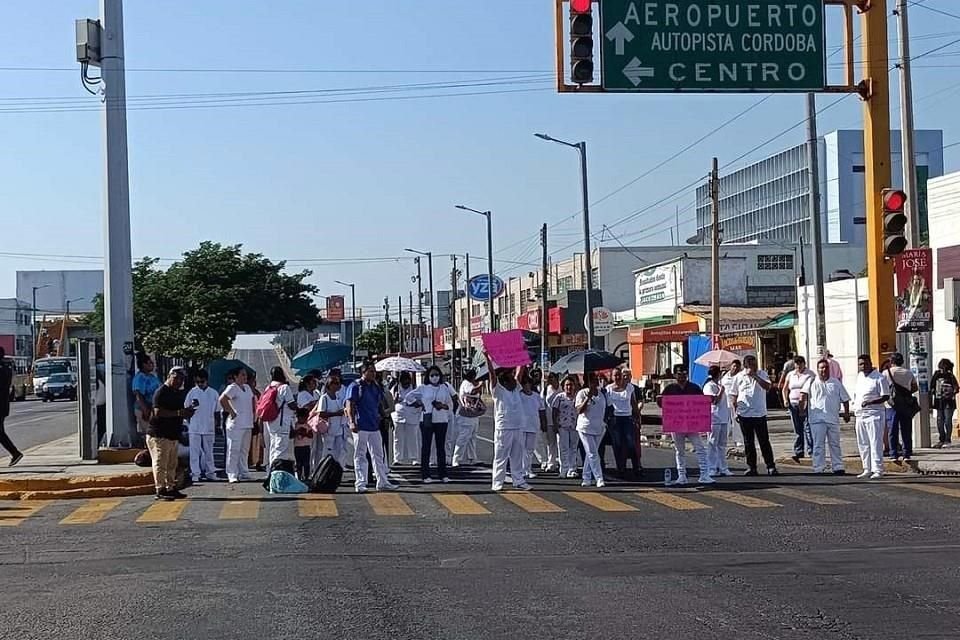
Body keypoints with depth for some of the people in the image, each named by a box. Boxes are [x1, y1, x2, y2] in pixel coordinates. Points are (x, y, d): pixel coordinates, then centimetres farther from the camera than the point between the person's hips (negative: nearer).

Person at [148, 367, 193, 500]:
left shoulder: (178, 393, 17)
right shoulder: (161, 392, -12)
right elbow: (158, 412, -23)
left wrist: (186, 412, 7)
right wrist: (178, 413, -27)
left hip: (173, 435, 9)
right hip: (159, 435, -9)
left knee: (172, 464, 13)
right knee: (160, 463, -7)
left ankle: (171, 488, 19)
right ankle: (160, 490, -6)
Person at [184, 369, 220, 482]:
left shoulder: (214, 393, 4)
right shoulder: (192, 392, 0)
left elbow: (216, 412, 9)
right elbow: (185, 409, 3)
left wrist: (216, 426, 5)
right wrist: (192, 406, -18)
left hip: (209, 428, 2)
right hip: (194, 427, -2)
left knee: (208, 451, 9)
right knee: (195, 451, -1)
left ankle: (210, 472, 16)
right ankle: (195, 473, 2)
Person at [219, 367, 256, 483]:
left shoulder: (247, 387, 16)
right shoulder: (232, 388, -9)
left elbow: (252, 400, 30)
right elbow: (222, 399, -23)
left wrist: (253, 413, 17)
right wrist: (231, 412, -19)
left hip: (248, 424, 8)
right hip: (236, 424, -8)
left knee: (244, 450, 12)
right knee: (234, 449, -8)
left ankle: (243, 473, 19)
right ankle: (232, 475, -8)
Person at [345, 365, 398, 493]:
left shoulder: (376, 387, 15)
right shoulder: (355, 387, -5)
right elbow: (350, 405, -11)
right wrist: (352, 422, -21)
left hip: (374, 426, 7)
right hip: (360, 426, -7)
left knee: (378, 455, 8)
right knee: (360, 456, -1)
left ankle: (382, 482, 13)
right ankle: (360, 484, 2)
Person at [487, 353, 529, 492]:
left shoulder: (516, 388, 14)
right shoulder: (497, 390, -2)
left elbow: (520, 369, 15)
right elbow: (492, 373, -13)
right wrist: (488, 357, -22)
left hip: (518, 428, 6)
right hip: (503, 429, -6)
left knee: (517, 457, 10)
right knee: (501, 458, -2)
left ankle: (518, 481, 15)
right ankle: (497, 483, 0)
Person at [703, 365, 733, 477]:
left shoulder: (719, 385, 18)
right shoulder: (709, 386, -9)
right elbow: (714, 400, -18)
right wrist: (721, 391, -13)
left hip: (723, 418, 9)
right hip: (714, 418, -9)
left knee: (722, 445, 10)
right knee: (712, 445, -4)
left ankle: (723, 468, 14)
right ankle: (711, 468, -1)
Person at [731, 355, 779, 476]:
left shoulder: (762, 374, 2)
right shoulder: (739, 377, 5)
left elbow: (767, 387, -16)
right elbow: (735, 396, 11)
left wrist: (754, 375, -18)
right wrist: (736, 411, 6)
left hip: (760, 414, -1)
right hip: (744, 415, 1)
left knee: (764, 442, 0)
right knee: (748, 443, 7)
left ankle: (771, 467, 3)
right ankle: (751, 467, 14)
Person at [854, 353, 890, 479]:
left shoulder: (879, 378, -9)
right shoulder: (859, 376, 15)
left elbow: (886, 397, -14)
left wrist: (870, 402, -24)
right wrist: (856, 402, 11)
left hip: (874, 415, -8)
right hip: (860, 415, 8)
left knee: (875, 443, -9)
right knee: (862, 444, 10)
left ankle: (877, 470, -7)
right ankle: (867, 469, 18)